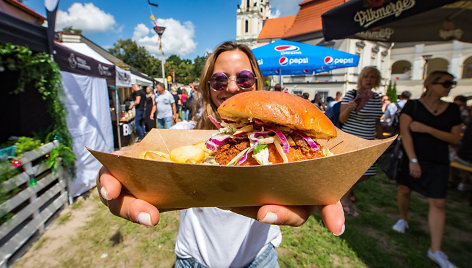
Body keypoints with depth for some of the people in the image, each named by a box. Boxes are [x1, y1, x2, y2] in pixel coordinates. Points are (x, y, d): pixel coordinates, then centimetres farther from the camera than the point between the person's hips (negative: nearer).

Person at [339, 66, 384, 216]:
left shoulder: (377, 99, 9)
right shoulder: (351, 95, -9)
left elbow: (377, 122, 18)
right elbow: (342, 119, -12)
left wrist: (381, 140, 18)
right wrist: (349, 108, -31)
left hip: (367, 142, 6)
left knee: (368, 173, 11)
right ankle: (345, 200, 19)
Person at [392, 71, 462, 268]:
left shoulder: (452, 110, 7)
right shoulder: (412, 105, -4)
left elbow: (455, 138, 1)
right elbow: (404, 133, -12)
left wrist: (427, 129, -14)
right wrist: (413, 160, -18)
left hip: (438, 163, 2)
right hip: (411, 157, -2)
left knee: (438, 203, -1)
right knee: (404, 190, 9)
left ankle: (435, 250, 9)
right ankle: (402, 219, 38)